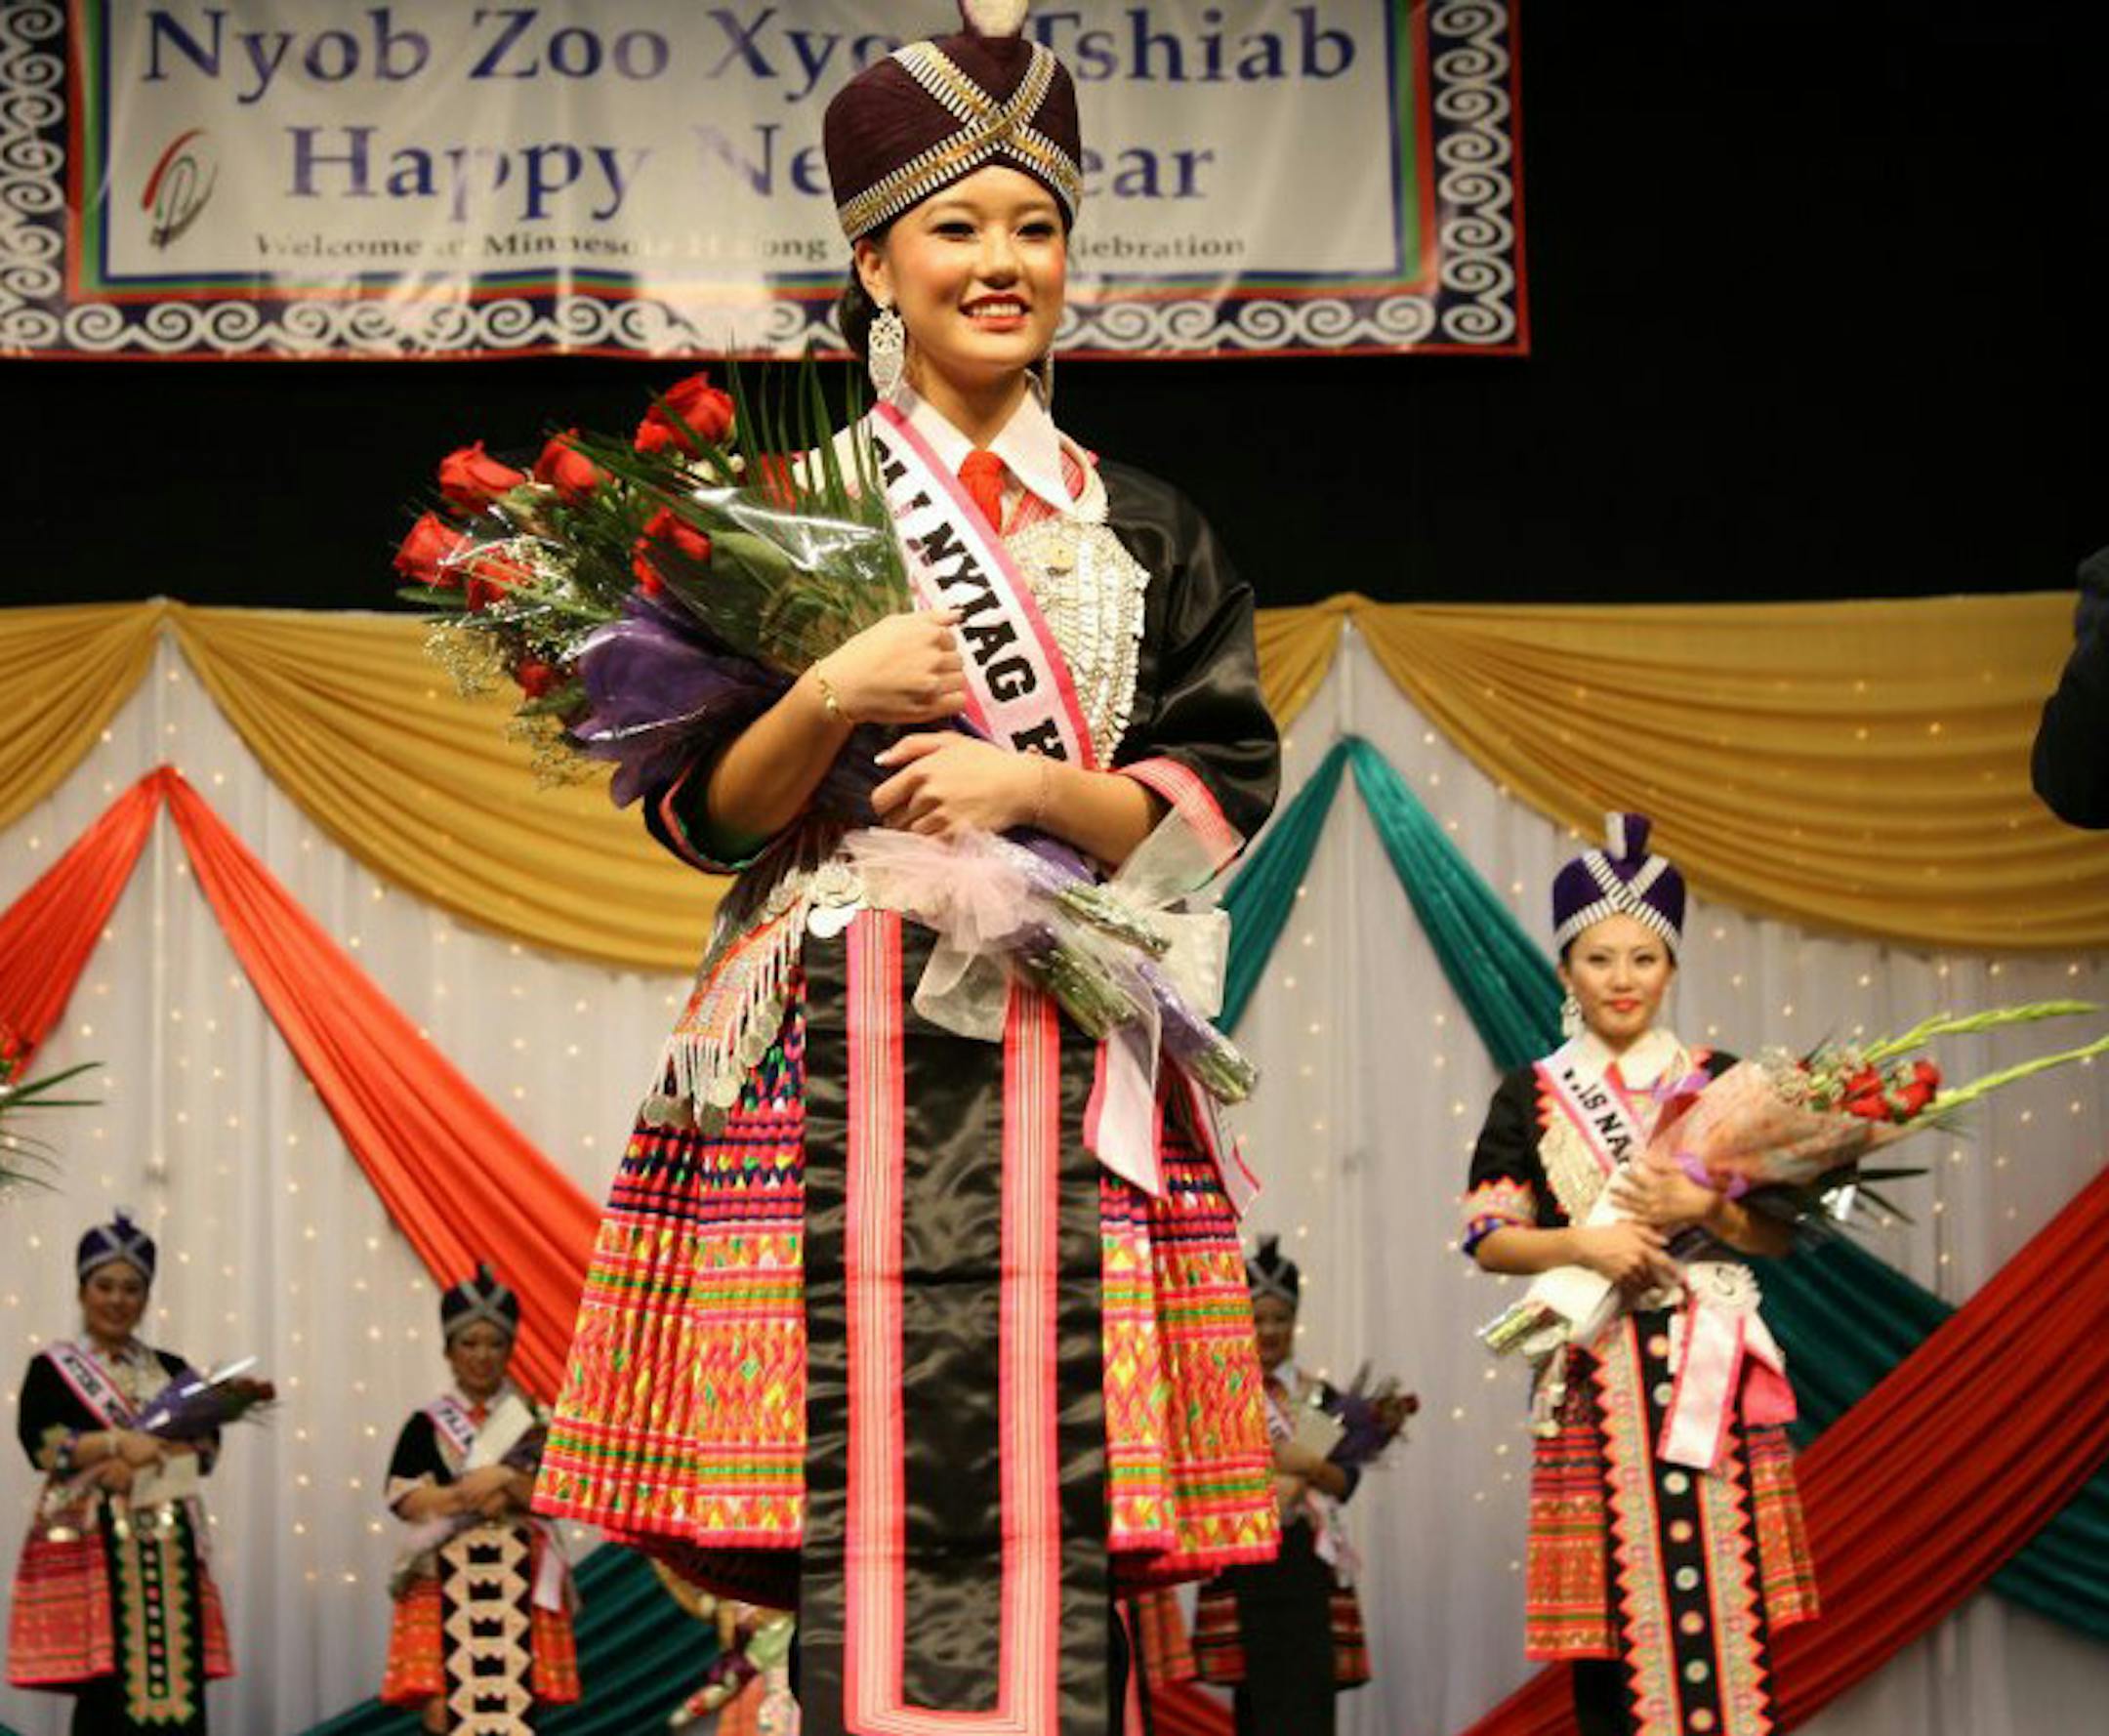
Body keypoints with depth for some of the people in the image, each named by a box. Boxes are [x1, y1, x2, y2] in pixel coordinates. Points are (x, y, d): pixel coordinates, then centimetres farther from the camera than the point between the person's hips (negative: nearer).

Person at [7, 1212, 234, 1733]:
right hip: (88, 1543, -3)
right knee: (103, 1683, -10)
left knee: (173, 1682, -4)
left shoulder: (171, 1371, 17)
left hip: (166, 1547, 3)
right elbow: (39, 1442, -10)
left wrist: (143, 1464, -13)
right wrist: (118, 1443, -23)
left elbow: (207, 1445, 5)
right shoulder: (52, 1369, 7)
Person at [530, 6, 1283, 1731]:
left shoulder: (1151, 536, 16)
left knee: (1054, 1517, -6)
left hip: (1068, 1068, 2)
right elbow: (700, 810, 5)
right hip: (843, 1056, -1)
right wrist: (830, 701, -13)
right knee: (866, 1493, -9)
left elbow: (1222, 809, 9)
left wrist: (1037, 786, -7)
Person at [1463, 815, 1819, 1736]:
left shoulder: (1721, 1080, 10)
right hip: (1597, 1378, 0)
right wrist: (1585, 1244, -14)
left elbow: (1782, 1230, 7)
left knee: (1726, 1602, -5)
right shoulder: (1530, 1096, 8)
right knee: (1609, 1607, -4)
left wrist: (1701, 1208, -11)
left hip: (1712, 1370, 0)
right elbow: (1489, 1239, 2)